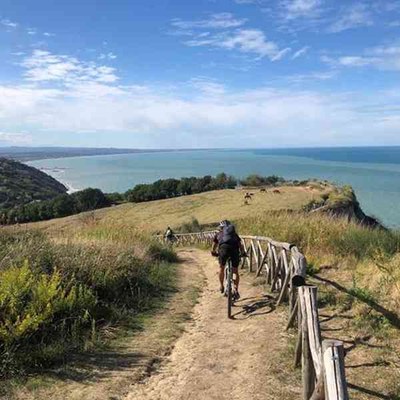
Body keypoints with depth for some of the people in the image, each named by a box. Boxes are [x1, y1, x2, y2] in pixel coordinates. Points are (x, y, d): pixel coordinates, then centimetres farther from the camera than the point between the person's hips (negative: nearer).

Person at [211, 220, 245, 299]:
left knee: (222, 268, 25)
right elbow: (240, 244, 25)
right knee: (235, 271, 15)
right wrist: (243, 253, 39)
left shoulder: (218, 234, 32)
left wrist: (214, 253, 54)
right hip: (234, 249, 1)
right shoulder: (234, 233, 34)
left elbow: (214, 246, 35)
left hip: (224, 248, -1)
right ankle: (236, 291, 8)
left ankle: (221, 287, 31)